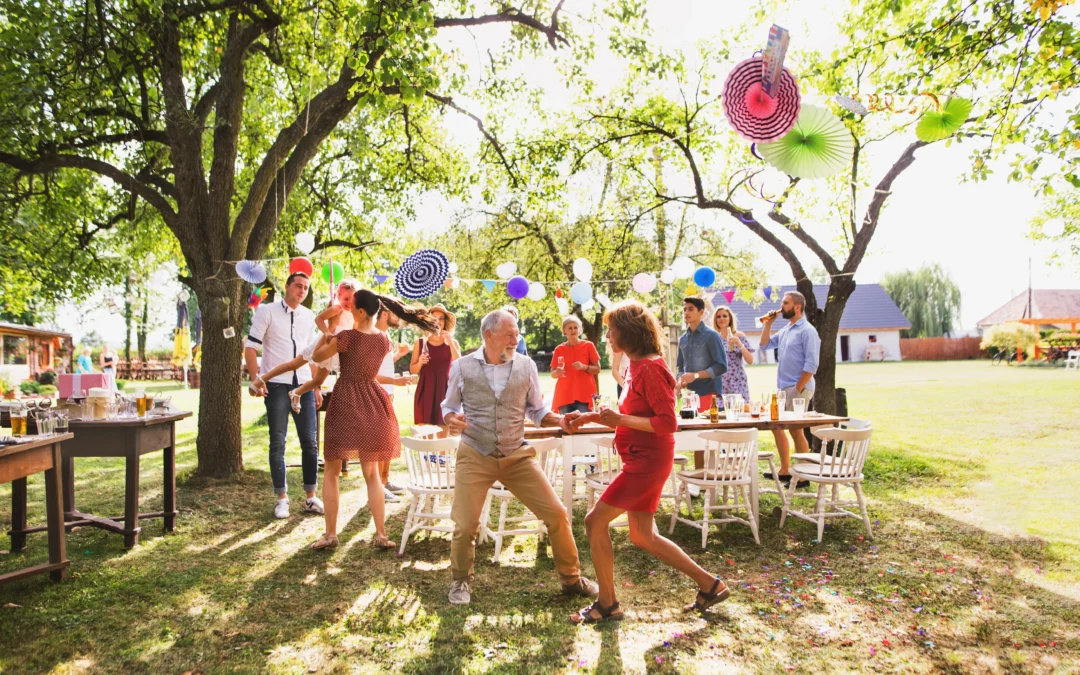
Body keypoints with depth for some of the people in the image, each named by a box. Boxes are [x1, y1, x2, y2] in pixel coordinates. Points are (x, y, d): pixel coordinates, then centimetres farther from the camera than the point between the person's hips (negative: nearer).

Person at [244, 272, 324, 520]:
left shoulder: (309, 317, 12)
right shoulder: (267, 311, -1)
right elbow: (251, 346, -5)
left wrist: (316, 387, 14)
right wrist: (255, 379, -16)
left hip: (303, 385, 4)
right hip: (276, 385, -4)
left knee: (310, 441, 4)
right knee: (277, 442, 2)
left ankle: (311, 497, 14)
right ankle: (282, 499, 11)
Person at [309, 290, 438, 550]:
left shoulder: (348, 336, -13)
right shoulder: (385, 339, 4)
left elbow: (317, 357, 0)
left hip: (346, 403, -5)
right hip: (372, 407, 5)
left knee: (331, 471, 9)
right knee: (372, 473, 12)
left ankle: (330, 534, 10)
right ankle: (380, 535, 9)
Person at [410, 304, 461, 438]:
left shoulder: (453, 343, 6)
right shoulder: (420, 343, 5)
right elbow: (412, 370, 8)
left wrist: (450, 342, -15)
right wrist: (420, 363, -14)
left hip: (444, 391, 0)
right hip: (425, 391, 0)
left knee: (443, 435, 2)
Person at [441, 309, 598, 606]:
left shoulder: (526, 365, -1)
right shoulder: (462, 366, -4)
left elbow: (537, 410, 7)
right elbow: (449, 405, 8)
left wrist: (560, 420, -13)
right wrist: (452, 420, -15)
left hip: (518, 456, 2)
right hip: (475, 456, -1)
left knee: (556, 515, 0)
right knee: (465, 525, 0)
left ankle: (571, 579, 21)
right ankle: (460, 582, 29)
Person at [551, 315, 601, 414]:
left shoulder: (588, 346, 3)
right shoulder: (559, 349, 8)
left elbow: (597, 369, 3)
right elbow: (553, 374, 10)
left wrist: (584, 367, -15)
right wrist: (557, 372, -13)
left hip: (584, 395, -2)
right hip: (564, 396, 2)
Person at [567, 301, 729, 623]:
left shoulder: (651, 368, -19)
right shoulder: (636, 365, 11)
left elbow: (667, 423, -22)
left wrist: (620, 419, -23)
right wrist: (592, 416, 10)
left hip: (647, 461, -10)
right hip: (641, 460, 10)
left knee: (595, 521, -5)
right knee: (643, 536, 15)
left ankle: (607, 604, 9)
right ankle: (709, 585, 25)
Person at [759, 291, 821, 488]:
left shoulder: (807, 331, -12)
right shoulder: (785, 330, 13)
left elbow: (811, 364, -18)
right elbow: (765, 345, 21)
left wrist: (798, 389, -19)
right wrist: (768, 323, 9)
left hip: (797, 389, -9)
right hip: (782, 388, 9)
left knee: (796, 430, -4)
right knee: (777, 427, 14)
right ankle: (785, 470, 24)